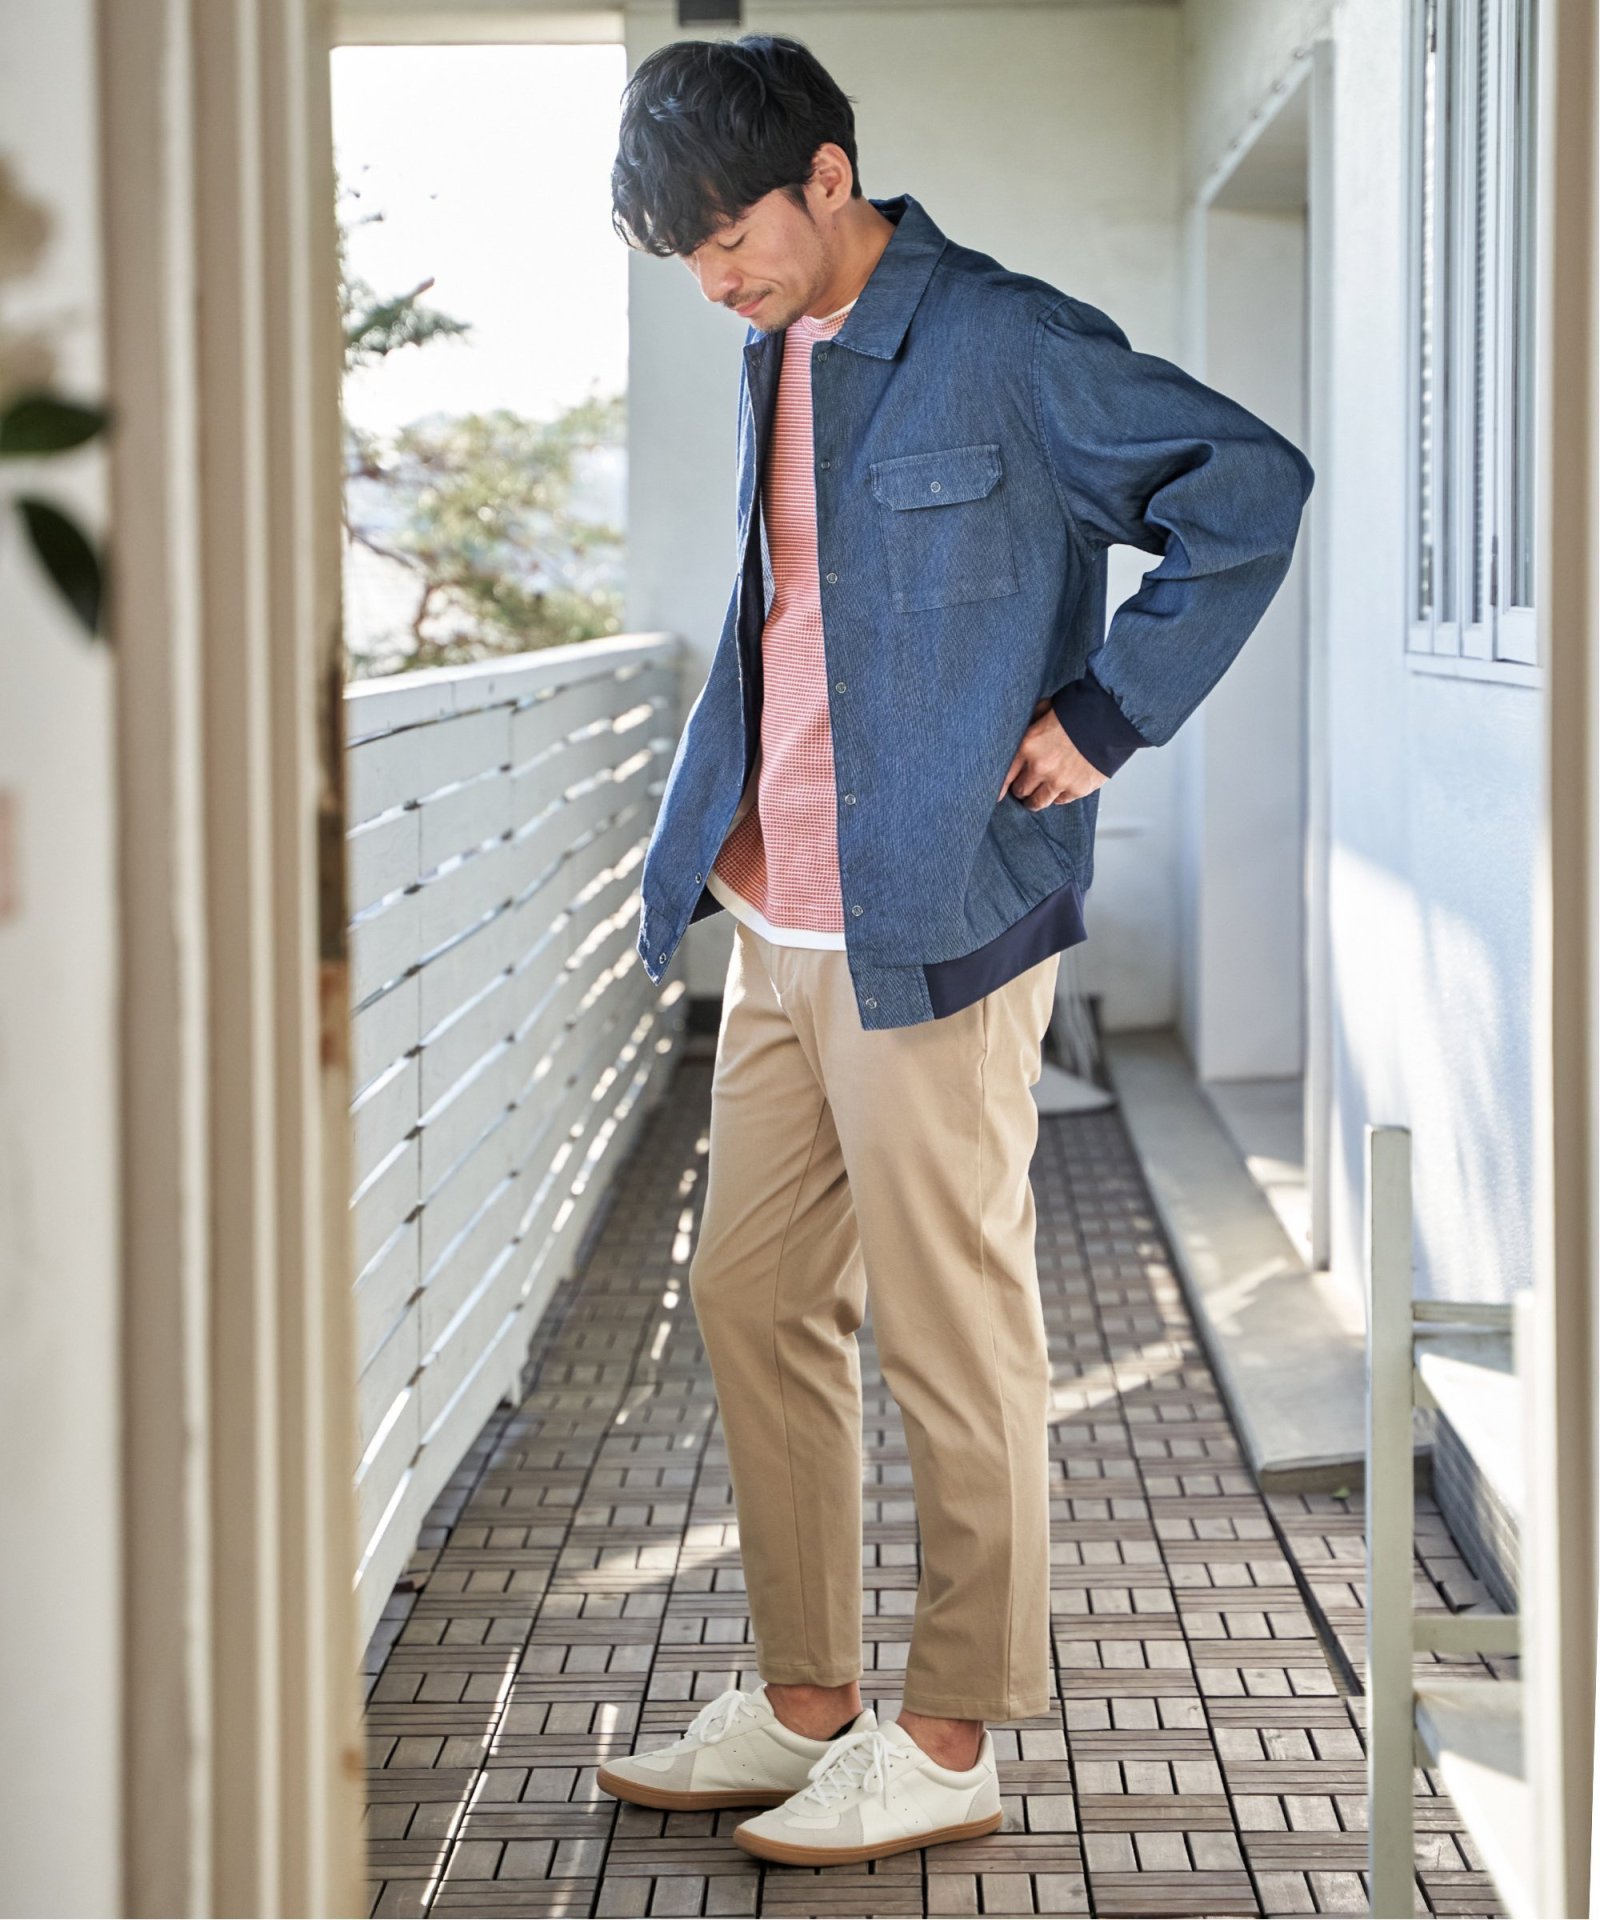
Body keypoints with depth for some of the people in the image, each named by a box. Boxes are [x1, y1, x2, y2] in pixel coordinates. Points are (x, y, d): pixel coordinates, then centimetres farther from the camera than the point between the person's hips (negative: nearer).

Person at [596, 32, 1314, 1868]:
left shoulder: (1003, 344, -12)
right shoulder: (780, 358, 13)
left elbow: (1254, 488, -12)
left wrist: (1103, 714, -13)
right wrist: (718, 828, 17)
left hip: (932, 927, -9)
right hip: (779, 926, 9)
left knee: (950, 1337, 0)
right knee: (753, 1300, 13)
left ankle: (951, 1743, 12)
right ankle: (804, 1699, 25)